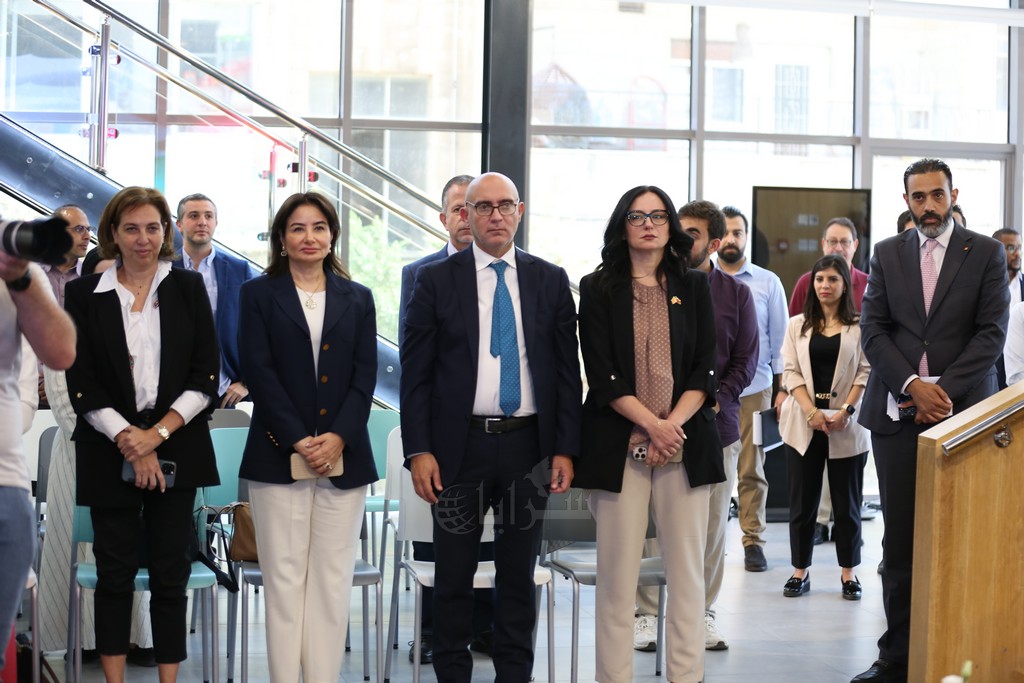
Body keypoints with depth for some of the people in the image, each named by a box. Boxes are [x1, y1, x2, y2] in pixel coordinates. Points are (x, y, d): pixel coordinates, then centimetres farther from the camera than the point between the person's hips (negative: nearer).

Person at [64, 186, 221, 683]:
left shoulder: (188, 289, 5)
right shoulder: (84, 295, 3)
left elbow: (205, 378, 0)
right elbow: (81, 385, -1)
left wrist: (158, 433, -11)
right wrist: (128, 440, -11)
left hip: (176, 450, 1)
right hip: (109, 453, 0)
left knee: (170, 574, 4)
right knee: (115, 572, 4)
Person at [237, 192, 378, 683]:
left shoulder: (357, 298, 13)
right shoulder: (258, 294, 7)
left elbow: (365, 376, 5)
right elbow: (258, 372, -3)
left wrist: (337, 437, -9)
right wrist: (299, 440, -11)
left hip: (344, 455, 2)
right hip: (278, 454, -2)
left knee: (332, 579, 1)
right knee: (284, 577, -2)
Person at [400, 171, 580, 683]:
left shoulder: (550, 281, 6)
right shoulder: (436, 280, 1)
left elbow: (567, 369, 6)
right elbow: (415, 373, -1)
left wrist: (565, 449, -1)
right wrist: (418, 451, -8)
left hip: (529, 446, 2)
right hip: (460, 446, -1)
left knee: (519, 574, 10)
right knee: (453, 578, 7)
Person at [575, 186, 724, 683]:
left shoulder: (694, 286, 11)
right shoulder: (598, 289, 6)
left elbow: (706, 370, 5)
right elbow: (601, 375, -2)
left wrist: (673, 425, -9)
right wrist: (651, 424, -12)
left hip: (687, 443, 2)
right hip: (619, 445, -2)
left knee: (686, 567, 2)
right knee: (617, 571, -1)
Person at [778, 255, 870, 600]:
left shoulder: (860, 326, 3)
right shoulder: (797, 326, 10)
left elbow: (866, 372, -2)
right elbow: (791, 371, 3)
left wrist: (846, 410, -14)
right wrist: (811, 411, -10)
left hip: (846, 425, -2)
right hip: (803, 423, 2)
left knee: (846, 500, 4)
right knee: (802, 500, 5)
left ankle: (849, 572, 14)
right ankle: (800, 570, 13)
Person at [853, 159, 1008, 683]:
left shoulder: (986, 253, 4)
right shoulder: (887, 254, 11)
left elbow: (992, 332, -3)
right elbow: (872, 329, 4)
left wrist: (944, 389, -12)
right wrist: (913, 384, -10)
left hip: (960, 412, -2)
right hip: (897, 414, 2)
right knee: (899, 541, 4)